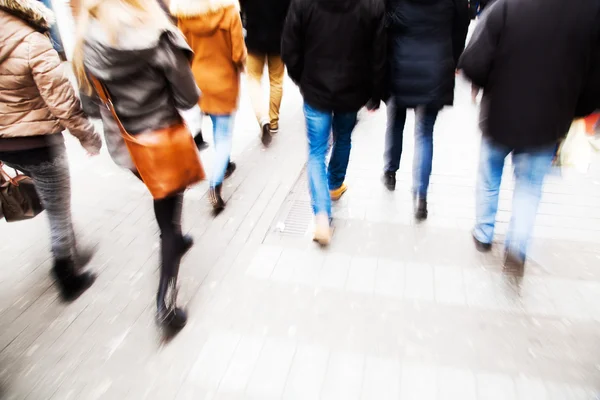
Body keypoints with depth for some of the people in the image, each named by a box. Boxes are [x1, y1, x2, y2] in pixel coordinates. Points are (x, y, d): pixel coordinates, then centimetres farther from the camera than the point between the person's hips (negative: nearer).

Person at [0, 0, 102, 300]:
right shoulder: (32, 42, -19)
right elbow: (62, 99, -20)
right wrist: (88, 137, -8)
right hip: (37, 142, -7)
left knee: (53, 206, 25)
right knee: (59, 213, 9)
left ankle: (70, 256, 40)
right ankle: (70, 281, 24)